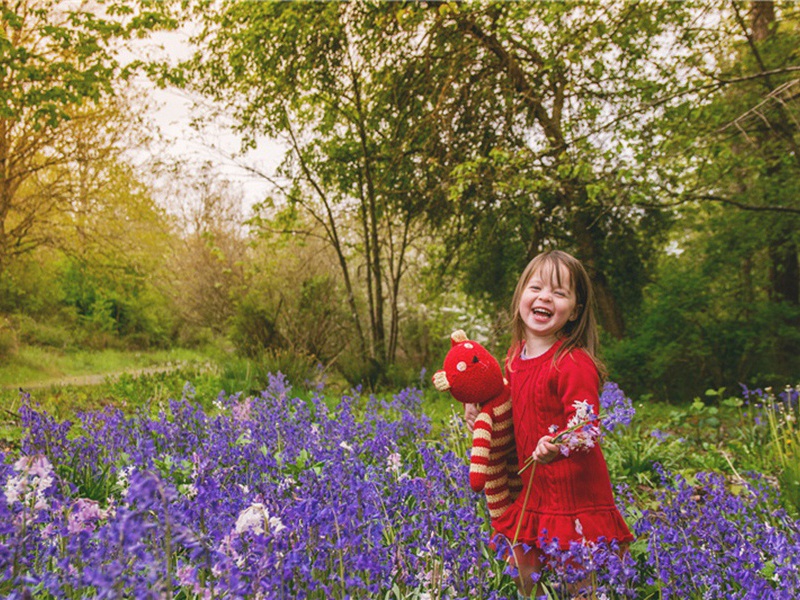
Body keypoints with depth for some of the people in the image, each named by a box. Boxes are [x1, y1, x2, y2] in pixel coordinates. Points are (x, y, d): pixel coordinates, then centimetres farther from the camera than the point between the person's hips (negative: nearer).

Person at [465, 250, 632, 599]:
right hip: (531, 488, 7)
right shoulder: (516, 356, 5)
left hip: (574, 490, -7)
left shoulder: (575, 364, -19)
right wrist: (480, 410, 7)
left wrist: (557, 445, -42)